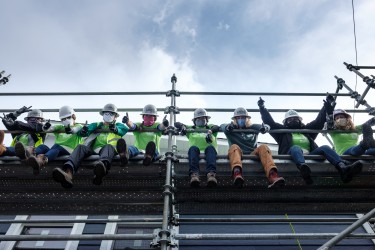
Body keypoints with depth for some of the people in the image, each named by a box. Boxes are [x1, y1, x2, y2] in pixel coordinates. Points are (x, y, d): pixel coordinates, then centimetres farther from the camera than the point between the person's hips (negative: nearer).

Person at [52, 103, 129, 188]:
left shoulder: (118, 125, 29)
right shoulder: (96, 125, 34)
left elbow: (125, 129, 3)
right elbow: (80, 133, 20)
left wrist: (116, 129, -20)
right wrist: (83, 130, -7)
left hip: (109, 148, -2)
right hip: (94, 150, 3)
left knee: (109, 146, -37)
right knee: (81, 147, -28)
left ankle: (102, 164, -73)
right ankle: (68, 173, -55)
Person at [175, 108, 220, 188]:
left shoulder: (210, 127, 34)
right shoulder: (190, 128, 35)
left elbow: (217, 127, 9)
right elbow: (177, 124, 23)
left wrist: (210, 131, -15)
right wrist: (182, 127, -2)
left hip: (208, 150, 0)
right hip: (195, 151, 0)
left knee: (210, 148, -34)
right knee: (193, 148, -34)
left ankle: (211, 174, -57)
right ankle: (194, 174, -55)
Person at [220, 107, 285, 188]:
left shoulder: (253, 128, 26)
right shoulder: (231, 128, 22)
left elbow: (267, 126, 10)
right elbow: (222, 126, 0)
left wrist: (264, 128, -15)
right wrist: (227, 127, -24)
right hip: (238, 155, -1)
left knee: (263, 147, -26)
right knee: (234, 147, -32)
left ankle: (273, 176, -52)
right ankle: (237, 175, -63)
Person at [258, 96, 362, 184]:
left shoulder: (307, 130, 36)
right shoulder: (282, 131, 28)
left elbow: (319, 120, 33)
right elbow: (269, 122, 20)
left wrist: (327, 106, 29)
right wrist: (262, 108, 15)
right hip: (291, 155, -4)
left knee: (325, 147, -22)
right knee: (295, 148, -37)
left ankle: (343, 169, -52)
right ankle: (303, 168, -73)